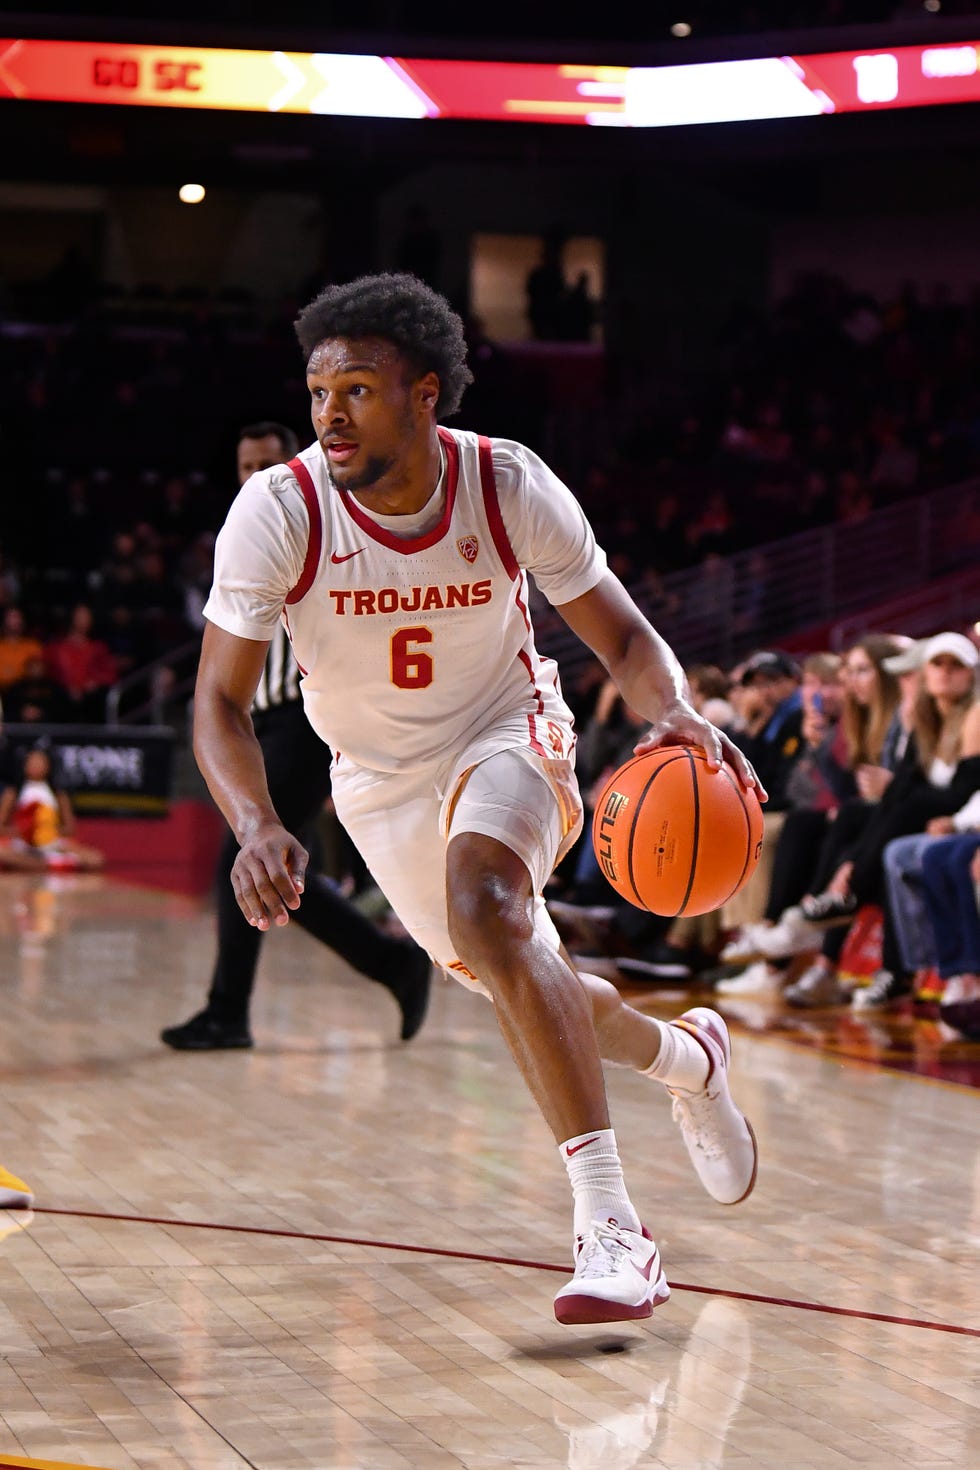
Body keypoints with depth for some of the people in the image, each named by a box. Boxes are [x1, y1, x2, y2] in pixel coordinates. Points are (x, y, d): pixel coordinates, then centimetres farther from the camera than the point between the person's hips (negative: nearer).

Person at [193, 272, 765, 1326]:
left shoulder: (511, 488, -22)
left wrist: (675, 714, -35)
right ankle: (686, 1058, 48)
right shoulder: (276, 512, -24)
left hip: (505, 735, -3)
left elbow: (626, 640, -12)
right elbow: (219, 702, -20)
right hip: (380, 776, 3)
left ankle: (610, 1229, -34)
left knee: (485, 903, -33)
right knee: (511, 977, 14)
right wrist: (257, 828, -39)